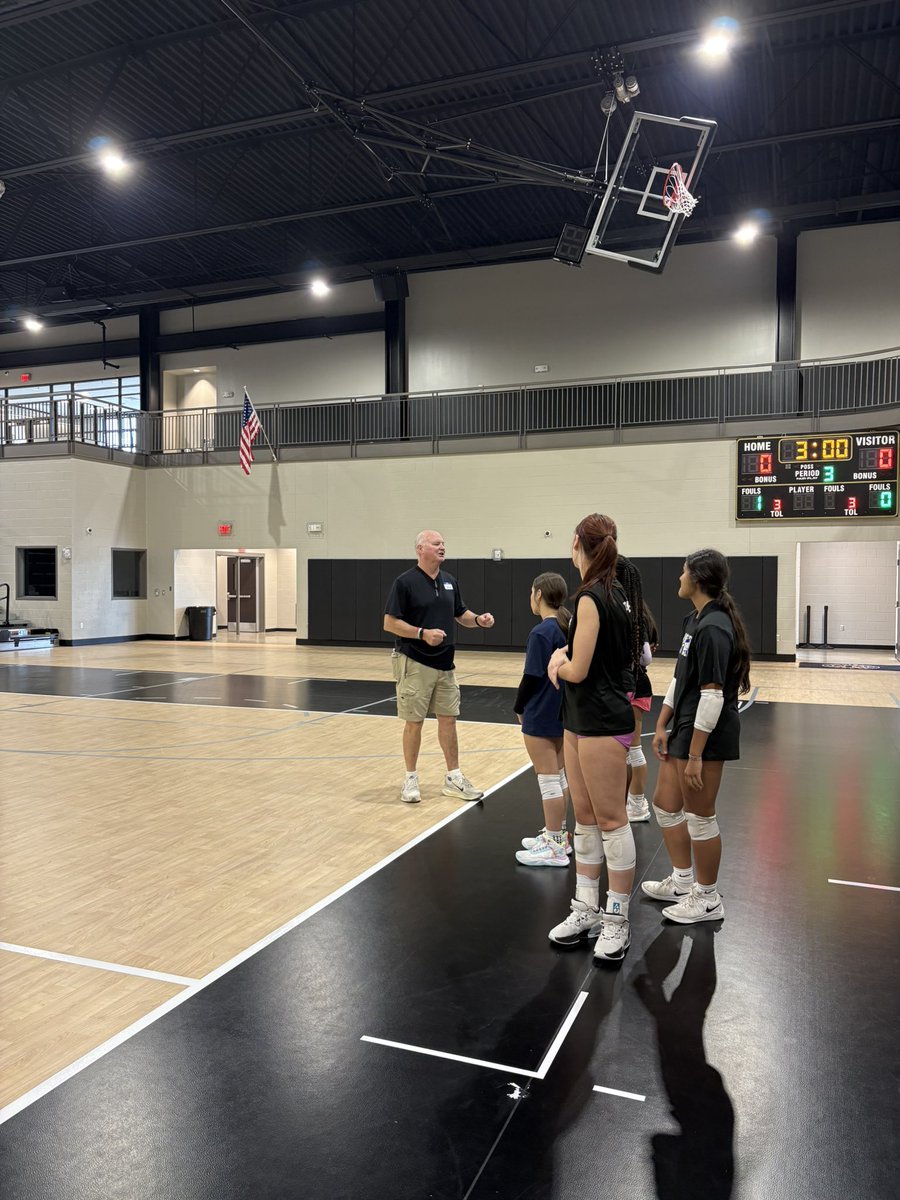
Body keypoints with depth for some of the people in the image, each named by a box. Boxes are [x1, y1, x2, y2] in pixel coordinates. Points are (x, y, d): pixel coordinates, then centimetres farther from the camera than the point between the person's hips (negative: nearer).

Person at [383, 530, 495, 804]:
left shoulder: (450, 581, 8)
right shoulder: (405, 582, -11)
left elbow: (460, 614, 18)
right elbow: (389, 623, -13)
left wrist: (479, 620, -2)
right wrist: (423, 633, -23)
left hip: (445, 664, 6)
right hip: (414, 663, -6)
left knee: (448, 719, 10)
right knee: (414, 722, 2)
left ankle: (453, 778, 19)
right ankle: (411, 779, 16)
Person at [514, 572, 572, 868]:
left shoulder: (542, 632, -19)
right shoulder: (569, 627, 5)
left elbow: (532, 677, -18)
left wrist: (519, 708, -3)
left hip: (541, 717, -9)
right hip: (564, 713, 9)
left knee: (548, 780, 0)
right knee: (560, 775, 17)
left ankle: (554, 847, 9)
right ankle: (557, 835, 30)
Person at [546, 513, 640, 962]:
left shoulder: (591, 597, -18)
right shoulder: (614, 592, 9)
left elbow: (577, 671, -19)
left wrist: (557, 662, 2)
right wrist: (564, 654, -3)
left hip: (602, 724, -10)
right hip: (582, 721, 10)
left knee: (610, 820, 2)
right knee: (585, 817, 15)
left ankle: (617, 919, 15)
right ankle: (586, 910, 27)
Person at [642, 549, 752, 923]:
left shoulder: (713, 628, -22)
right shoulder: (695, 620, 9)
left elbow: (712, 696, -24)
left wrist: (695, 755, -22)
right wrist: (662, 726, 14)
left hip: (707, 735, -10)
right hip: (684, 727, 10)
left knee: (699, 817, 5)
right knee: (665, 804, 19)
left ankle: (707, 900, 23)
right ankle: (682, 881, 36)